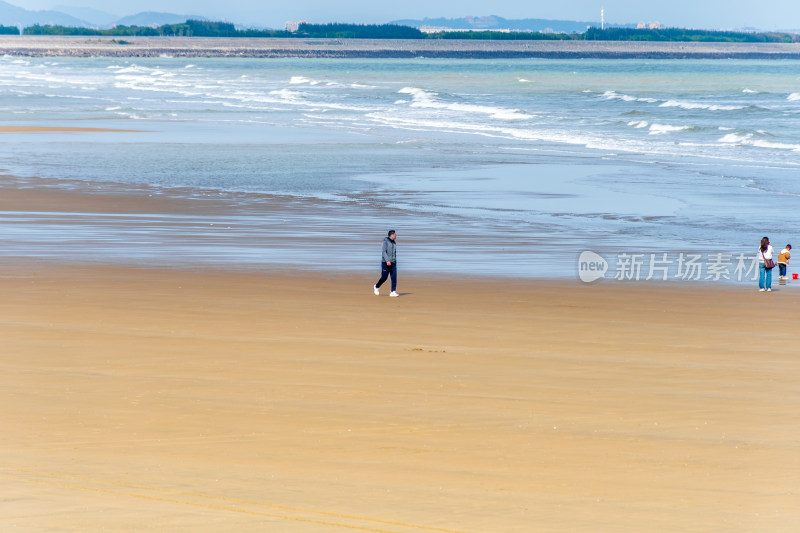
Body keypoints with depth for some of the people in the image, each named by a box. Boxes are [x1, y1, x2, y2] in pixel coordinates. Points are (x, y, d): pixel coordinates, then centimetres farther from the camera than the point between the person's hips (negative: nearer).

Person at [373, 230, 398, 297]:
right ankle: (377, 287, 23)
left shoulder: (394, 243, 14)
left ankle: (393, 292, -8)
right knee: (384, 277, -3)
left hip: (393, 263, 6)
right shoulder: (386, 242, -8)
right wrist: (387, 261, -27)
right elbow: (383, 252, -17)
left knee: (394, 277, -7)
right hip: (385, 263, -6)